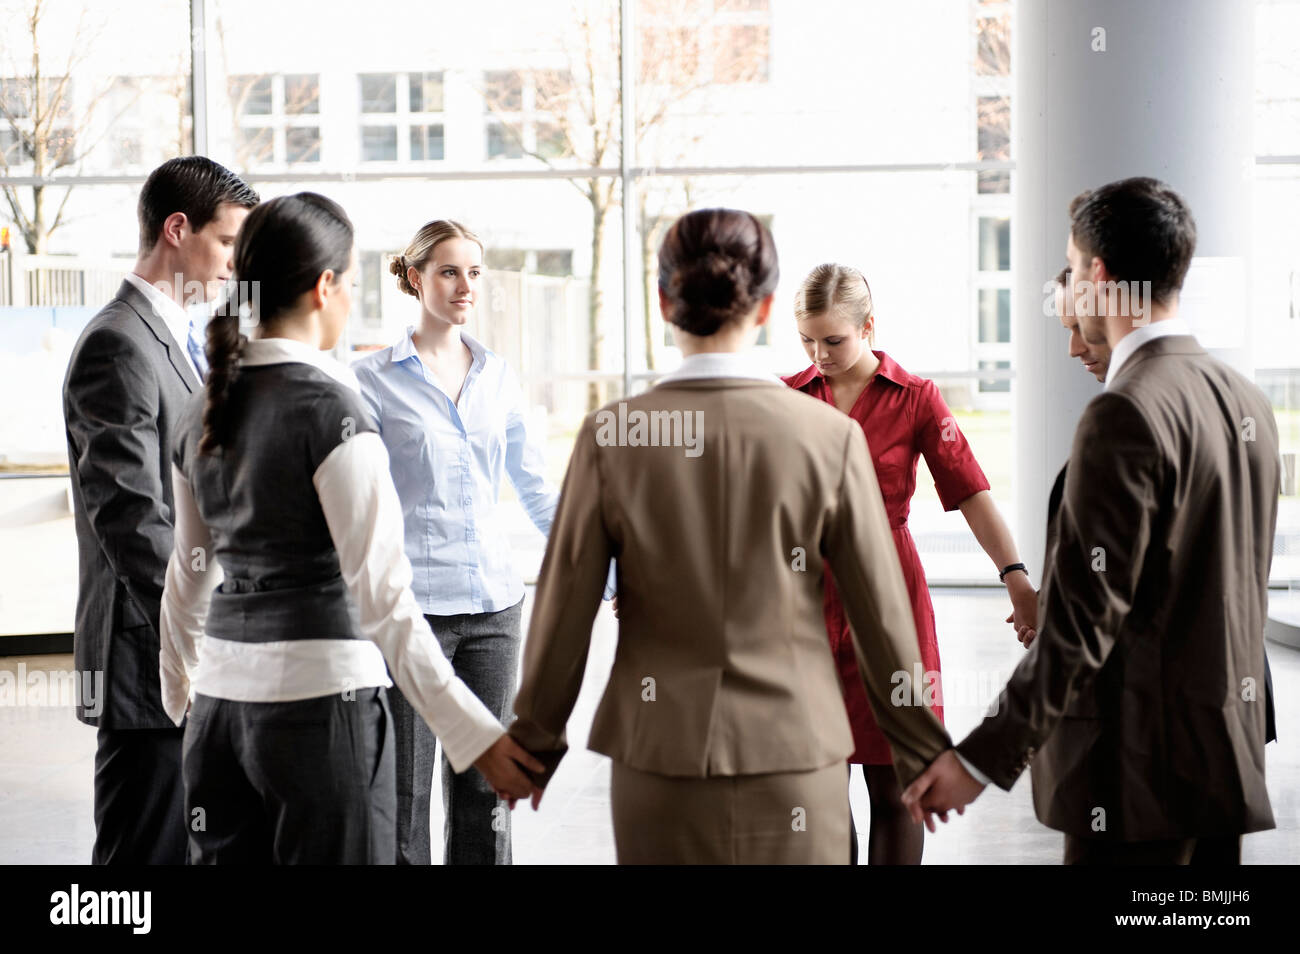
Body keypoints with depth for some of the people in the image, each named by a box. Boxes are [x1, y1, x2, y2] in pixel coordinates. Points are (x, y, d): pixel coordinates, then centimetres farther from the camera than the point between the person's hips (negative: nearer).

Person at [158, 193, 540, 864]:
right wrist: (477, 734, -18)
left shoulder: (203, 411, 8)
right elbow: (379, 594, -18)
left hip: (221, 698, 7)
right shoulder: (329, 406, -13)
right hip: (320, 692, -7)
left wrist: (176, 696, 32)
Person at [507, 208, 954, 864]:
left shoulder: (610, 436, -6)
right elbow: (883, 616, -1)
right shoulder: (831, 436, -7)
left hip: (657, 758, 1)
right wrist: (922, 751, 12)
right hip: (794, 754, -1)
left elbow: (564, 610, 0)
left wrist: (536, 741, 15)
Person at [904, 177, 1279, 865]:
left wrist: (985, 758, -19)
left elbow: (1087, 613, -21)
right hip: (1229, 751, 9)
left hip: (1140, 759, -9)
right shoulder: (1248, 402, 10)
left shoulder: (1126, 414, -17)